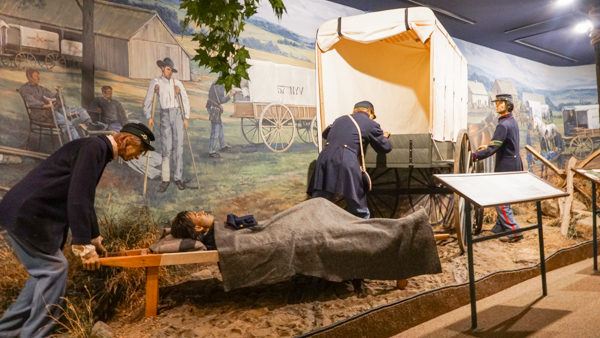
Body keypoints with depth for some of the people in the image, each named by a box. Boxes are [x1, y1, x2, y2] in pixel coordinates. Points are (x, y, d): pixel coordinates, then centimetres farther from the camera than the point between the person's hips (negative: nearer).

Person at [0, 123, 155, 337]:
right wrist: (85, 246, -22)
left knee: (45, 272, 15)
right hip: (27, 213, -10)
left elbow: (85, 198, 25)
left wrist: (94, 237, 31)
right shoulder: (94, 147, -15)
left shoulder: (99, 150, 16)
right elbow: (77, 197, -24)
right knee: (54, 270, -4)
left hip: (22, 212, 10)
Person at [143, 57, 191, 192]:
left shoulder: (177, 83, 7)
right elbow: (148, 101, 2)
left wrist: (186, 118, 3)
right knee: (166, 147, -6)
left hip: (177, 114, 1)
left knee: (178, 146, -1)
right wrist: (149, 117, -9)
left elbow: (185, 100, 9)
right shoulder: (155, 82, 3)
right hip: (165, 116, -1)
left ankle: (178, 177, 5)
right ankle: (165, 179, 0)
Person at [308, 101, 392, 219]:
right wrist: (384, 137, 42)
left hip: (325, 158, 5)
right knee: (360, 213, 10)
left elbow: (325, 134, 46)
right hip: (346, 162, -4)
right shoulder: (371, 124, 15)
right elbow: (385, 148, 22)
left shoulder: (340, 119, 28)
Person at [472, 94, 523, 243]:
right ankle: (500, 227, 26)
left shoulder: (503, 125, -21)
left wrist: (474, 156, -24)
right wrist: (488, 145, 24)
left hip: (505, 167, -10)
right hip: (514, 165, 10)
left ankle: (514, 232, -2)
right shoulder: (512, 121, 10)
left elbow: (493, 149, -26)